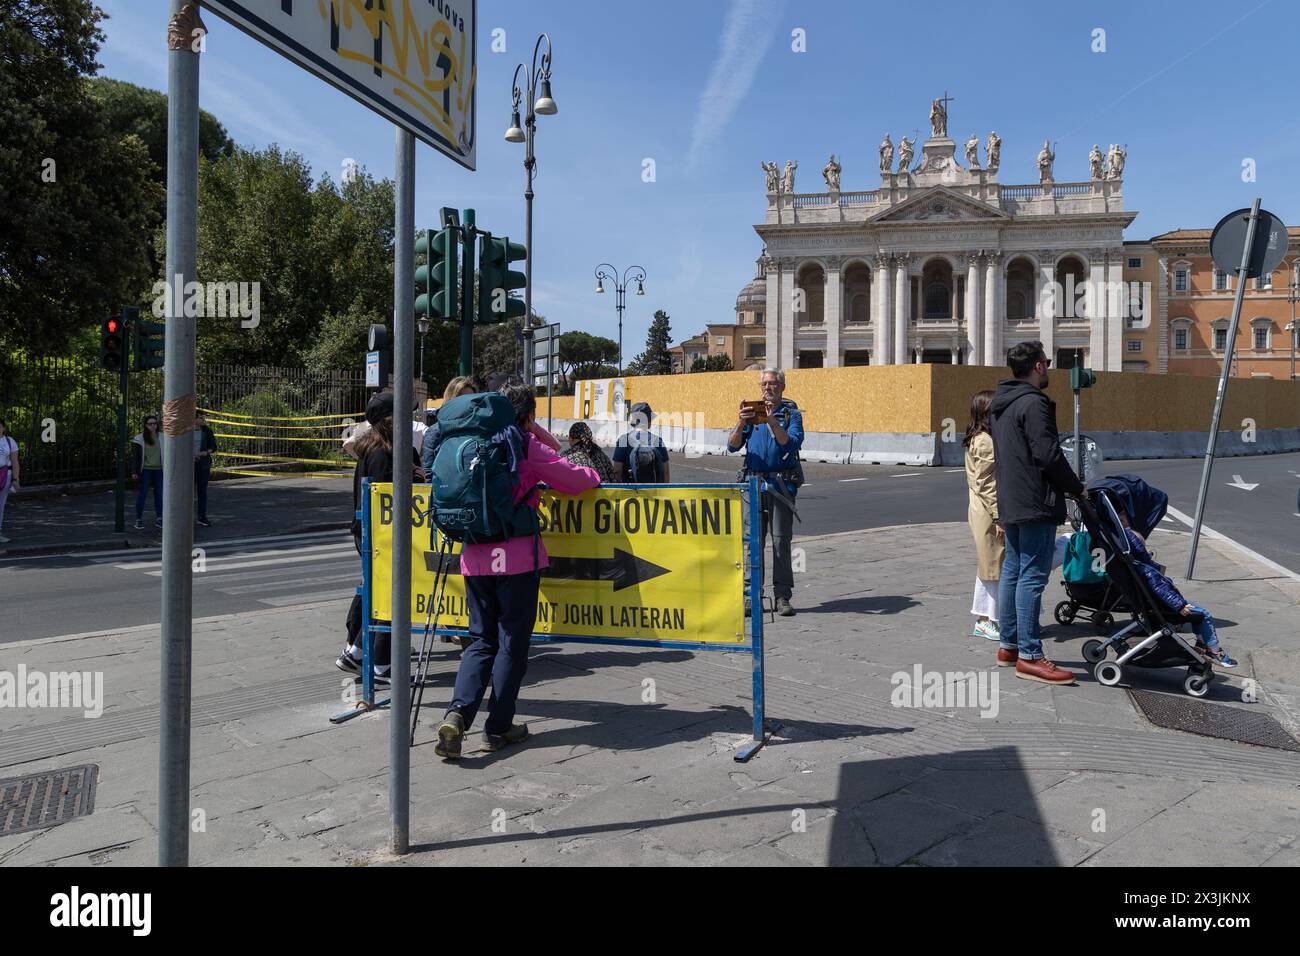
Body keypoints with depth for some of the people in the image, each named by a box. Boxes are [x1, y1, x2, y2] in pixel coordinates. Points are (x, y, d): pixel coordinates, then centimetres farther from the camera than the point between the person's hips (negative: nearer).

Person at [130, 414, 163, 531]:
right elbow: (135, 456, -1)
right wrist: (134, 472, -7)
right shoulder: (140, 438, -1)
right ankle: (139, 520, 4)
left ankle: (158, 519, 12)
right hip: (145, 470, -3)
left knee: (159, 494, 4)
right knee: (142, 494, -2)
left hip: (158, 470, 3)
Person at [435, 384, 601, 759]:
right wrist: (593, 476, 18)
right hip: (516, 556, -5)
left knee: (482, 640, 13)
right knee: (512, 641, 7)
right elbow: (572, 479, -4)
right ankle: (498, 728, 13)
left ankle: (457, 713, -6)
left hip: (475, 556, 5)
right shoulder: (525, 445, -5)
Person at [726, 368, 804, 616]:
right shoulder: (752, 412, 12)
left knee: (781, 540, -1)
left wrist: (772, 421, -22)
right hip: (753, 481, 2)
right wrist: (742, 423, -15)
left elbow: (792, 444, -13)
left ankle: (782, 596, 4)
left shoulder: (792, 413, 4)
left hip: (781, 483, -2)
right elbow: (733, 446, 3)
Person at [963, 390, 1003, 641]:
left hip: (980, 511, 10)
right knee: (995, 565, -3)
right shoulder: (986, 442, -16)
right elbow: (986, 485, -20)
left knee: (988, 566, 15)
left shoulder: (977, 439, 14)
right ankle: (988, 621, 5)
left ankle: (983, 620, 21)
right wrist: (998, 517, -21)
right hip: (989, 513, -10)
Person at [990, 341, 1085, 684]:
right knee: (1032, 577, -8)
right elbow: (1048, 455, -19)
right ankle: (1029, 656, -6)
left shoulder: (1002, 404, 16)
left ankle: (1008, 645, 21)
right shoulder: (1034, 403, -14)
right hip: (1036, 504, -10)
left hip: (1010, 503, 10)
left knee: (1012, 571, 14)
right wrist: (1076, 488, -6)